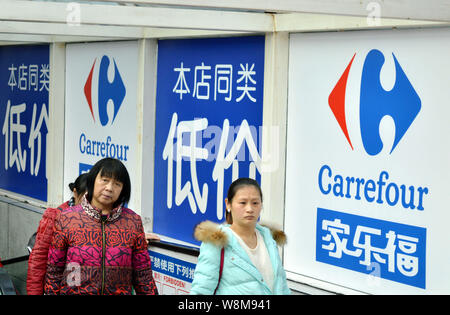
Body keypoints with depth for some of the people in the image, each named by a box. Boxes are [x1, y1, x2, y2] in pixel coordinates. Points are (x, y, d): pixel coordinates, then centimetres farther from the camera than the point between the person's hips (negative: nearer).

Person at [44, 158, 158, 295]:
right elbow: (54, 270, 0)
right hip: (74, 291, -1)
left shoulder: (133, 222, 0)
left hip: (121, 291, 1)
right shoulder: (67, 218, -3)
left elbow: (143, 274, 3)